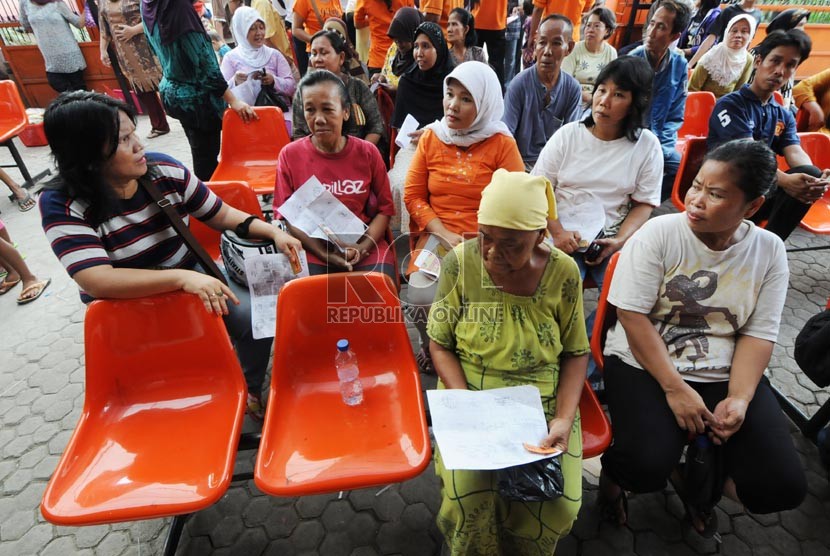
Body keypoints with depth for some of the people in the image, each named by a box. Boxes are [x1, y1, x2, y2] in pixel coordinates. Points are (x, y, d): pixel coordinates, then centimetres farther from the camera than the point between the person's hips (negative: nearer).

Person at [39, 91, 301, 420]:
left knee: (254, 317, -18)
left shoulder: (163, 169, -9)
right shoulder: (63, 206, -19)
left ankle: (251, 390, 7)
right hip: (126, 308, -2)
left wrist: (273, 232, -17)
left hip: (190, 274, 3)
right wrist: (183, 278, -43)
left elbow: (221, 214, -1)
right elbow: (97, 281, -31)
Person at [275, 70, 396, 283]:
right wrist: (324, 253, -13)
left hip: (365, 245, 1)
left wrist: (361, 247, -12)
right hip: (312, 248, 0)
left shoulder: (367, 152, 2)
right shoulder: (290, 155, 1)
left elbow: (385, 208, 5)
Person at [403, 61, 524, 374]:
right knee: (422, 298, -22)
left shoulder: (502, 144, 0)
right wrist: (444, 234, -10)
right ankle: (431, 354, 13)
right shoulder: (431, 137, 8)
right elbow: (413, 196, 4)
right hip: (437, 238, 2)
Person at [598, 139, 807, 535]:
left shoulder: (770, 251, 1)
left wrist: (739, 400, -16)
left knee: (783, 486, -9)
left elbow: (759, 334, -1)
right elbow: (632, 315, -15)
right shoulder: (659, 234, -11)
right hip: (645, 364, -3)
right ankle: (614, 471, 14)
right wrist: (675, 388, -19)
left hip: (725, 374, 4)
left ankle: (695, 480, 24)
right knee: (647, 467, -25)